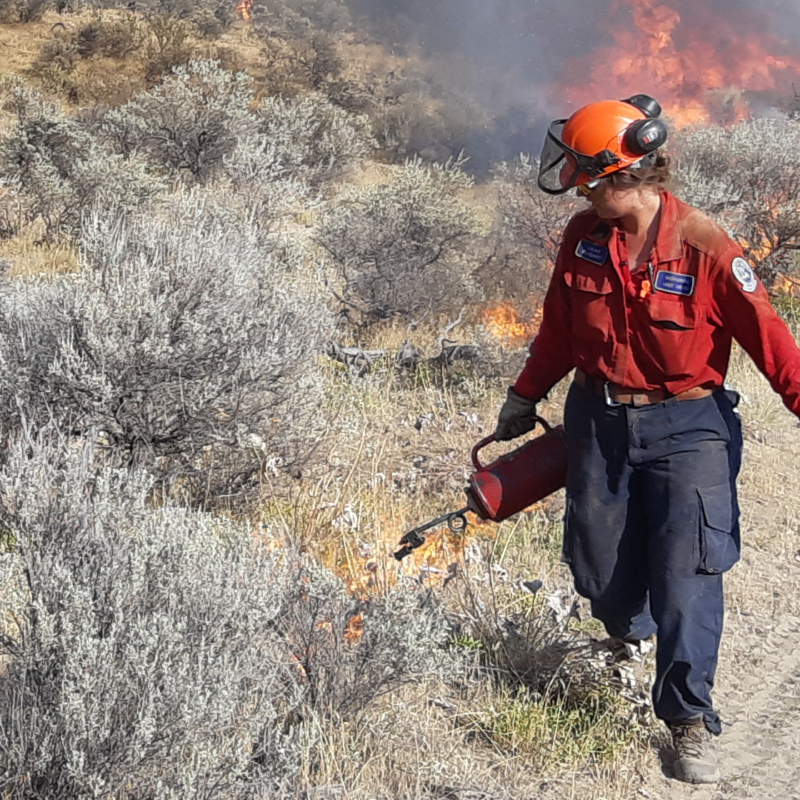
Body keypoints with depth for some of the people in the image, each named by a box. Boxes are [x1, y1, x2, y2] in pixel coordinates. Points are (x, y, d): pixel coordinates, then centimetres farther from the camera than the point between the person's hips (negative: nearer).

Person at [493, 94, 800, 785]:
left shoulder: (706, 249, -18)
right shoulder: (585, 238, -2)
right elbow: (558, 329, 13)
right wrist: (524, 398, 22)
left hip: (686, 428, -4)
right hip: (599, 422, 5)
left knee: (686, 576, -8)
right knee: (601, 572, 12)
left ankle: (689, 717, 5)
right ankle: (630, 634, 46)